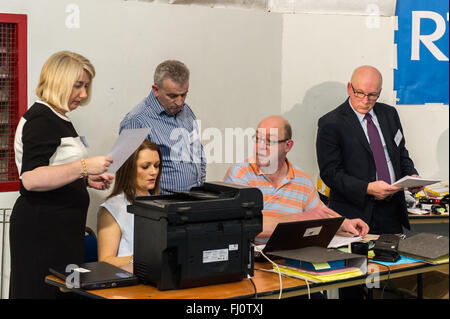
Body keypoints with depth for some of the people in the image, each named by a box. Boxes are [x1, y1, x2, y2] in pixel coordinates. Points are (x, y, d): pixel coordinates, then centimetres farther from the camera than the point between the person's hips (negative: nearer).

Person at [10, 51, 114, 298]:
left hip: (61, 228, 10)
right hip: (43, 229, -10)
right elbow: (31, 179, -25)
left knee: (64, 291, 9)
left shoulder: (58, 119, 18)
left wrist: (86, 179, 13)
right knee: (43, 290, -7)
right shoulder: (41, 119, -13)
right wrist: (84, 167, -28)